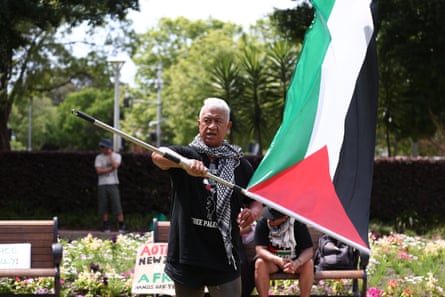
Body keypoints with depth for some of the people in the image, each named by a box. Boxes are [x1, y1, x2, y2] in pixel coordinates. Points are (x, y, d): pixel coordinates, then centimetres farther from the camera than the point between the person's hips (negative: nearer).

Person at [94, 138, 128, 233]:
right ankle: (106, 226, 10)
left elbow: (115, 165, -14)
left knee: (117, 205, -8)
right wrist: (110, 169, -8)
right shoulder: (99, 157, 8)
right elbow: (99, 171, -4)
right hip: (102, 184, 2)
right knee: (103, 207, 2)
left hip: (113, 183, -2)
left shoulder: (116, 156, 6)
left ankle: (122, 226, -8)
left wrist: (110, 155, -5)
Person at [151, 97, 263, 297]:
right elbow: (158, 155, -21)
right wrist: (185, 163, -43)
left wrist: (253, 212, -13)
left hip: (224, 259, 0)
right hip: (186, 256, 0)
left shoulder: (239, 164, 7)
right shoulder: (185, 153, 1)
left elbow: (256, 202, 13)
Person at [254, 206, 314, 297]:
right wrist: (278, 260, -43)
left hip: (294, 261, 0)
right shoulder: (262, 223, -19)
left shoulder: (298, 224, -18)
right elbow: (260, 250, -24)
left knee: (309, 263, -28)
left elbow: (309, 250, -19)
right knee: (260, 263, -31)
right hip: (271, 260, 0)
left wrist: (296, 263, -41)